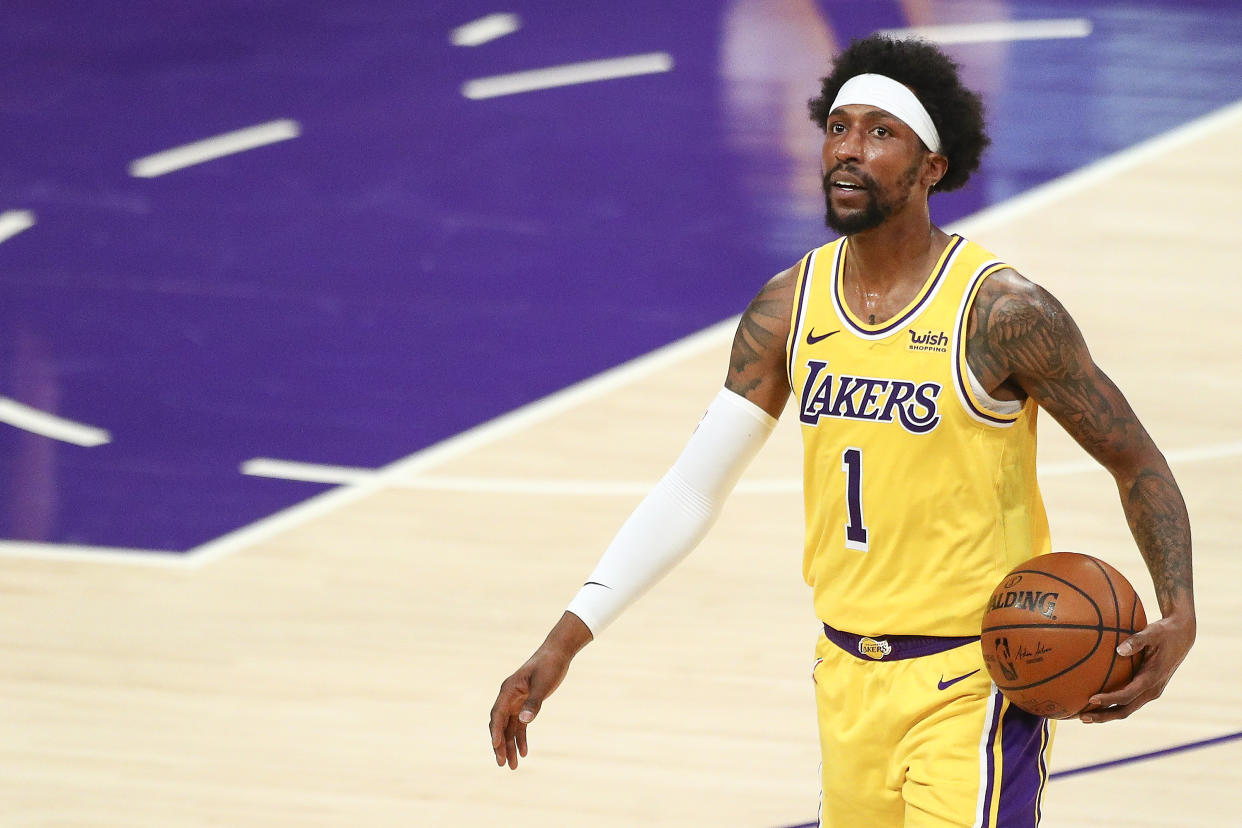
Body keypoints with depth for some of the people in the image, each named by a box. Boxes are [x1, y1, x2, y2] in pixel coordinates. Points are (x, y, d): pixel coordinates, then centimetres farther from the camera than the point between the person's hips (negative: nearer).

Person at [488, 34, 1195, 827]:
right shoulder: (789, 308, 3)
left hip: (973, 681, -6)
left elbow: (1139, 464, -5)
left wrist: (1180, 615, -22)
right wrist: (564, 641, -2)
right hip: (850, 674, 6)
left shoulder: (999, 312, -12)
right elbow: (692, 489, 5)